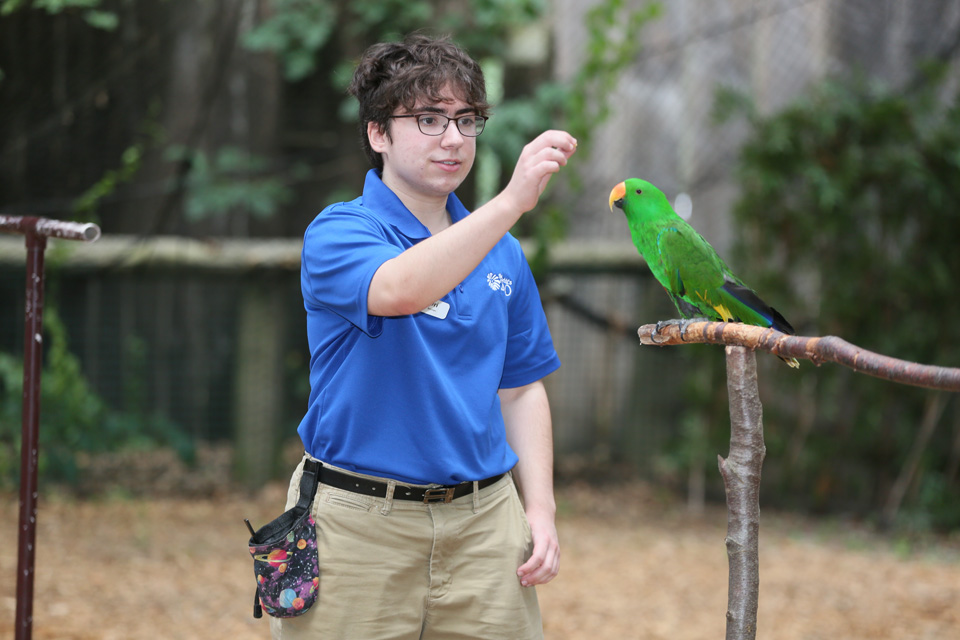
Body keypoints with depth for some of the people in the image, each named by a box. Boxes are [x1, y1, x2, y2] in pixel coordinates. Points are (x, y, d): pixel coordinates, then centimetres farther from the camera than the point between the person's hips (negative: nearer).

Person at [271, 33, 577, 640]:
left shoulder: (503, 254, 11)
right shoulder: (338, 233, -7)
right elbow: (399, 289, -29)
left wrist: (540, 508, 4)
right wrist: (511, 203, -37)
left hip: (483, 521, 4)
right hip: (359, 521, -4)